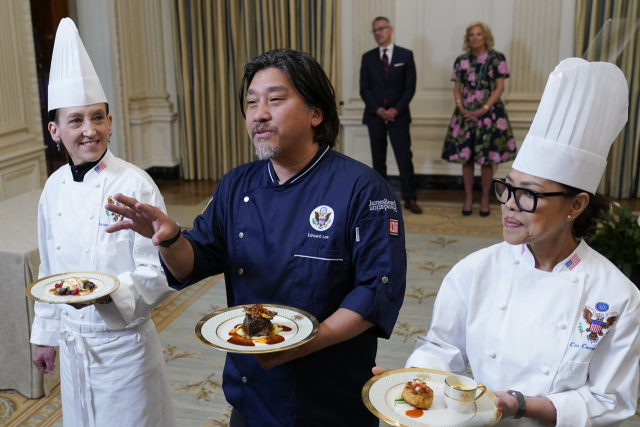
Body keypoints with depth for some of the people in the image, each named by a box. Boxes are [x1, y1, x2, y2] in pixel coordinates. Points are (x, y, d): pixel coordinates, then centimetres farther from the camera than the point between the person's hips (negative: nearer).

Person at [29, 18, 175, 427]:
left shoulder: (135, 185, -18)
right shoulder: (54, 188, 1)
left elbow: (158, 274, -17)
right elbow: (49, 270, 12)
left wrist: (104, 292, -32)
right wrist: (46, 335, 17)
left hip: (123, 343, -5)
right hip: (73, 344, 6)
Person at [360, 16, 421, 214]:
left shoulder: (406, 55, 2)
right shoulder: (368, 57, 7)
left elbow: (410, 87, -2)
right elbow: (364, 89, 3)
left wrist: (396, 110, -13)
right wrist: (378, 110, -11)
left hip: (398, 115, -2)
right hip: (375, 115, 2)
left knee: (405, 158, -4)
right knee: (378, 160, 7)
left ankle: (410, 199, 3)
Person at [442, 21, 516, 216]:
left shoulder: (496, 58, -1)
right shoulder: (462, 60, 8)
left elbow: (500, 87, -4)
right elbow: (457, 88, 8)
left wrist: (483, 110, -13)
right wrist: (461, 108, -9)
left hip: (489, 113, -2)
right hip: (466, 113, 3)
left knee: (486, 158, 0)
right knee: (465, 156, 3)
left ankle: (485, 199, 11)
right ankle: (468, 197, 15)